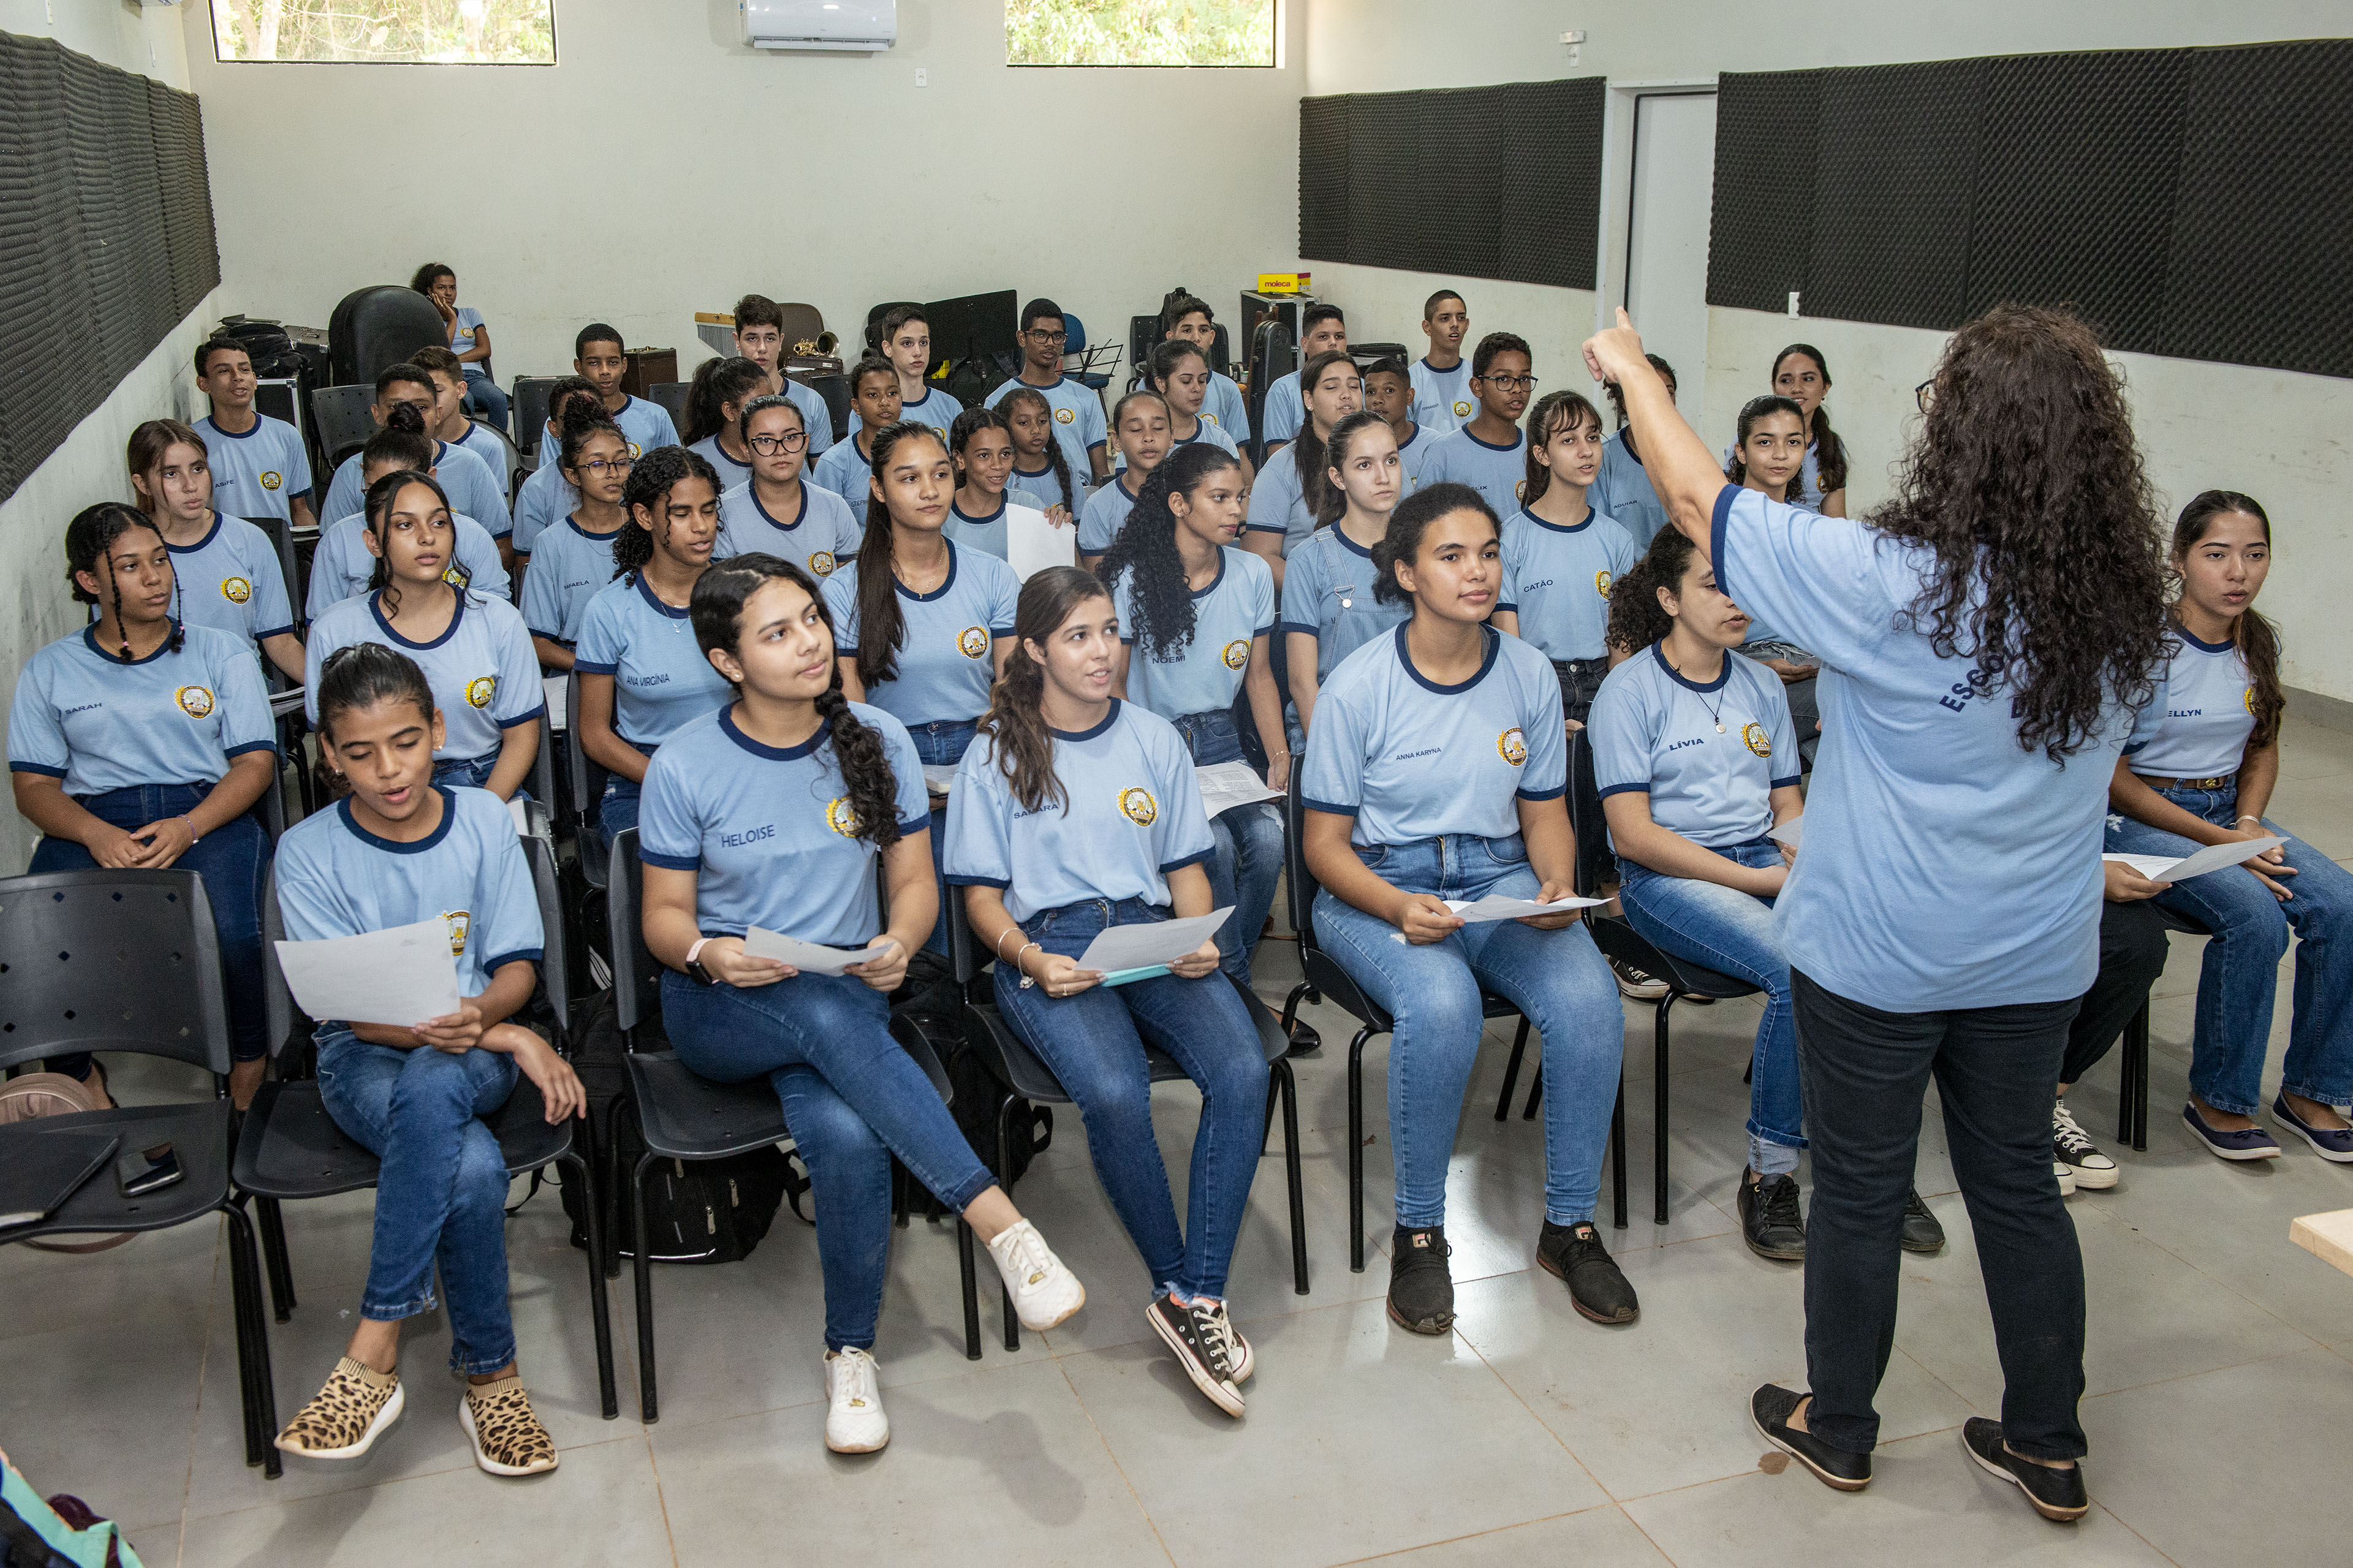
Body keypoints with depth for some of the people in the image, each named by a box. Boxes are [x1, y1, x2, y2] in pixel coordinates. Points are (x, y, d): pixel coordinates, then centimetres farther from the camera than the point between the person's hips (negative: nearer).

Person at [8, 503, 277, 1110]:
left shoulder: (221, 652, 14)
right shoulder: (49, 671, 16)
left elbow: (256, 762, 6)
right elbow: (32, 785, 10)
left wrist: (189, 827, -13)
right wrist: (95, 834, -12)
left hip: (207, 816, -1)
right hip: (92, 824, 1)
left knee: (236, 934, -32)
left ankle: (249, 1067, -7)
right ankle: (84, 1080, -2)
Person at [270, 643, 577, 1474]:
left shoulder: (483, 818, 3)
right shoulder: (308, 853, -4)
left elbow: (517, 965, 3)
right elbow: (354, 1012, -9)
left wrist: (474, 1018, -23)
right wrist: (504, 1037, -21)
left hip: (476, 1049, 1)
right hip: (364, 1062, -1)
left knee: (430, 1087, -39)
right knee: (473, 1166, -36)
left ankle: (374, 1352, -30)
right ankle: (489, 1374, -20)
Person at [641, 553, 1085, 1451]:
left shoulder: (878, 743, 1)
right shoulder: (685, 768, -5)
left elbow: (916, 881, 7)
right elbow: (664, 916, 2)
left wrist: (899, 943, -17)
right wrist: (709, 954, -22)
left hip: (846, 994, 2)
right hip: (717, 1007, -1)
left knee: (846, 1135, -33)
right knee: (824, 1014, -38)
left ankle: (851, 1353, -10)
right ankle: (1002, 1225, -37)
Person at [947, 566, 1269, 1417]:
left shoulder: (1153, 739, 16)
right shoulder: (997, 757, 7)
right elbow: (982, 894, 6)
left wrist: (1199, 938, -4)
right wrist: (1030, 958, -14)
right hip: (1049, 942, -3)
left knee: (1244, 1071, -27)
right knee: (1115, 1093, -33)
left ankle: (1195, 1299, -20)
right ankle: (1177, 1282, -12)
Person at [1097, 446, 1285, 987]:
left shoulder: (1253, 574, 3)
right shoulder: (1134, 580, -8)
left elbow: (1259, 675, 11)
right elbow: (1113, 685, -3)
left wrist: (1279, 755, 0)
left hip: (1220, 739, 4)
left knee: (1268, 836, -24)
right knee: (1215, 842, -28)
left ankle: (1220, 973, -5)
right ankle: (1234, 984, -10)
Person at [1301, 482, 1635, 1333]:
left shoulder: (1529, 673, 4)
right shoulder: (1358, 685, -8)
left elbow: (1545, 812, 13)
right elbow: (1325, 842, -4)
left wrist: (1557, 886, -10)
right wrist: (1398, 908, -23)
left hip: (1502, 883, 4)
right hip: (1378, 889, -3)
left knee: (1590, 1001, -26)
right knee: (1442, 1008, -35)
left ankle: (1570, 1226, -5)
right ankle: (1418, 1233, -13)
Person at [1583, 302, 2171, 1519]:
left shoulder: (1892, 585, -23)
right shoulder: (2124, 605, -7)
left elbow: (1696, 500, -14)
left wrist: (1633, 370, 2)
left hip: (1875, 950, -4)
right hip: (2039, 953, 5)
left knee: (1860, 1189, 12)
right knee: (2019, 1185, 19)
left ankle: (1837, 1426, 31)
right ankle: (2047, 1444, 33)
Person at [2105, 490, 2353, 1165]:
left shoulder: (2259, 642, 5)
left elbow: (2263, 750, 18)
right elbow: (2115, 777, -14)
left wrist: (2249, 824, -2)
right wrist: (2220, 841, -17)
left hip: (2230, 812, 6)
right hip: (2141, 819, -6)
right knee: (2254, 915, -29)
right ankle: (2218, 1102, -10)